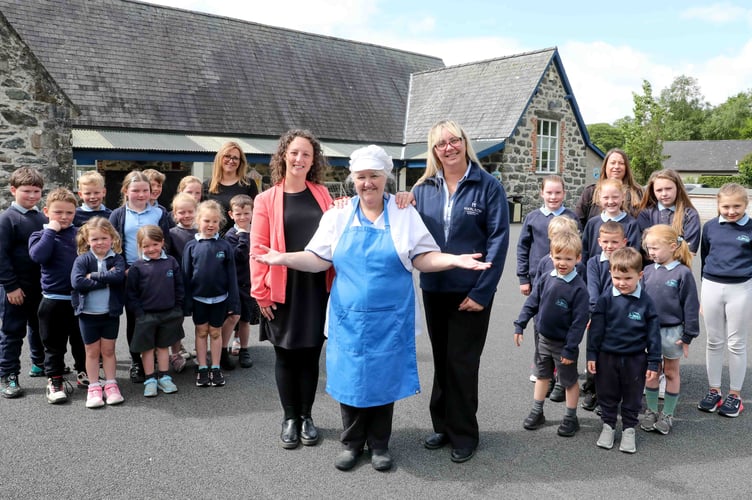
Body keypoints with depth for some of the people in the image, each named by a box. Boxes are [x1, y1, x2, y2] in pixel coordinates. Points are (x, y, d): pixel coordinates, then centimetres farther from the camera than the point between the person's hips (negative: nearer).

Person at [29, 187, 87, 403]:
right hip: (54, 300, -3)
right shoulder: (41, 235, -2)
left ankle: (84, 373, 32)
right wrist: (51, 231, -18)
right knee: (54, 344, 7)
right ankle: (54, 381, 18)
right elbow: (38, 256, -22)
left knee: (82, 341, 16)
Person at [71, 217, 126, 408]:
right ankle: (94, 387, 19)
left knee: (108, 350, 12)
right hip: (88, 314, -1)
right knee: (92, 352, 10)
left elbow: (118, 276, -22)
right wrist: (106, 280, -20)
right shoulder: (82, 260, -6)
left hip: (110, 313, 1)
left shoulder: (117, 258, -2)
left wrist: (93, 275, -19)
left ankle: (110, 385, 21)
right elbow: (77, 282, -21)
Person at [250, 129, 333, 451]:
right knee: (286, 355, 9)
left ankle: (306, 416, 27)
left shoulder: (322, 194, 8)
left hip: (317, 288, 2)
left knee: (310, 354, 11)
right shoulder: (267, 200, -1)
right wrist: (260, 291, -8)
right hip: (283, 290, -2)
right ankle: (289, 418, 26)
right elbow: (259, 248, -4)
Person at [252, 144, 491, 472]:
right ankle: (352, 442, 26)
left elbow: (422, 258, -2)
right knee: (350, 375, 7)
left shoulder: (405, 214, 1)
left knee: (384, 376, 8)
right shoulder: (337, 215, 4)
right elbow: (319, 259, 0)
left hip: (389, 317, -1)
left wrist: (453, 260, -19)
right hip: (349, 316, 1)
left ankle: (379, 444, 26)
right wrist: (284, 258, -15)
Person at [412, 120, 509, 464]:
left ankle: (463, 434, 19)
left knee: (461, 362, 3)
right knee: (442, 359, 15)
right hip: (433, 289, 4)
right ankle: (443, 425, 30)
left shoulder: (488, 186, -5)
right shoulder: (423, 189, 6)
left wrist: (482, 291, -14)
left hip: (470, 291, -4)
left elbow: (498, 240, -10)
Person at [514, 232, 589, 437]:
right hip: (543, 339, 5)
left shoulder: (578, 287, -20)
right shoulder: (545, 279, -6)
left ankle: (571, 418, 29)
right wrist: (519, 326, -1)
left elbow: (579, 321, -18)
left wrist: (570, 349, -18)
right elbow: (531, 303, 3)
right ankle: (536, 413, 34)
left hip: (563, 344, -5)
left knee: (569, 381, 13)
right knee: (542, 376, 20)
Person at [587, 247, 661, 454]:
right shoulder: (606, 299, -9)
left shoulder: (645, 301, -9)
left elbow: (653, 334, -4)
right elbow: (596, 328, -3)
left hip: (635, 358, 0)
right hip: (607, 357, 0)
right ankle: (608, 425, 33)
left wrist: (653, 363, -3)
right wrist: (592, 355, -3)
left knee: (632, 398, 15)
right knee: (607, 395, 15)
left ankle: (629, 429, 33)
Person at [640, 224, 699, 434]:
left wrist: (688, 336, -9)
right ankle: (651, 411, 27)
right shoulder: (648, 271, -1)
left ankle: (667, 415, 25)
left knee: (671, 372, 13)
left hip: (672, 332, -3)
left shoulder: (683, 273, -13)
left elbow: (691, 306, -10)